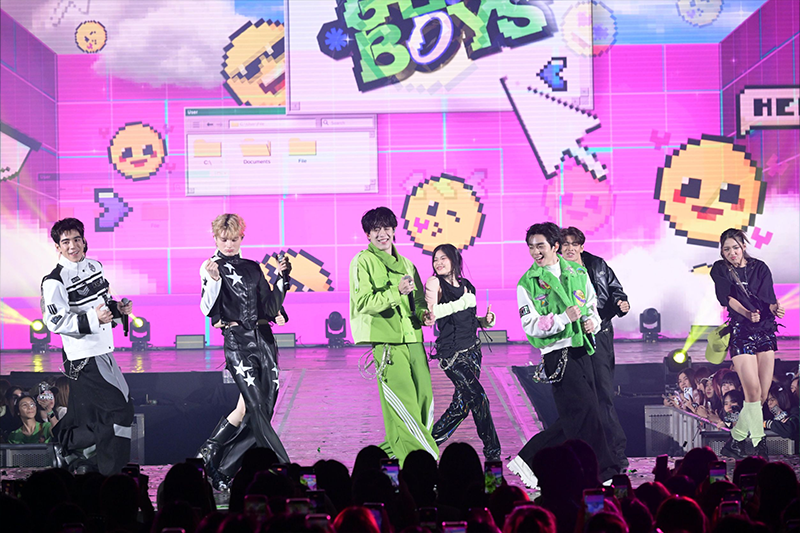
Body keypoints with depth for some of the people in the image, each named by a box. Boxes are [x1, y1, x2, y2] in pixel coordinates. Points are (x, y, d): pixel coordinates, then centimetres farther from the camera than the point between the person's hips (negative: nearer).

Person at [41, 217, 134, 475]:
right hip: (83, 359, -8)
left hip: (104, 353, 8)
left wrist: (118, 308, 4)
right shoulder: (54, 281, -14)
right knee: (119, 412, -9)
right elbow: (56, 321, -20)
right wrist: (93, 318, -28)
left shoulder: (95, 266, 12)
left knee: (88, 420, 15)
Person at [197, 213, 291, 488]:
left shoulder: (253, 268, 16)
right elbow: (208, 309, -10)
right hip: (236, 341, -6)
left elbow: (270, 307, 13)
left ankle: (210, 457, 20)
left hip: (263, 339, 6)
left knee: (254, 408, 5)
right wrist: (213, 280, -26)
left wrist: (282, 279, 2)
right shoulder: (210, 267, 2)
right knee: (256, 408, -12)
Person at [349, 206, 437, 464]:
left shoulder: (406, 264, 21)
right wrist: (396, 292, -22)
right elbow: (364, 303, -11)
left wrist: (423, 314, 1)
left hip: (412, 337, 7)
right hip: (384, 339, -7)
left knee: (424, 399, 2)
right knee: (403, 399, -13)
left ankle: (394, 448, 19)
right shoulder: (362, 261, -1)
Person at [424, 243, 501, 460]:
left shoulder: (466, 285, 14)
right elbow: (431, 313, -16)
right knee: (479, 399, -12)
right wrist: (461, 302, -14)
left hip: (472, 349, 7)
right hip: (451, 353, -7)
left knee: (461, 405, 7)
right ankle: (492, 453, -5)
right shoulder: (435, 283, -3)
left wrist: (486, 320, 4)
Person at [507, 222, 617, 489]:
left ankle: (528, 459, 16)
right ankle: (601, 473, -5)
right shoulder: (527, 283, -2)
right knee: (585, 410, -12)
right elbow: (531, 326, -8)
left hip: (582, 350, 6)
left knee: (572, 420, 6)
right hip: (557, 354, -6)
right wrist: (564, 318, -19)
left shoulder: (578, 272, 11)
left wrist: (592, 321, 1)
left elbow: (592, 305, 22)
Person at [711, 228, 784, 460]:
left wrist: (775, 308, -26)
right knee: (753, 391, -15)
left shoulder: (759, 268, 9)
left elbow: (768, 298, -2)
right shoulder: (720, 270, 4)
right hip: (740, 333, -3)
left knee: (763, 393, 0)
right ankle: (760, 445, -11)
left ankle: (735, 441, 13)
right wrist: (748, 314, -27)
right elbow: (727, 299, -9)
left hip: (766, 332, 3)